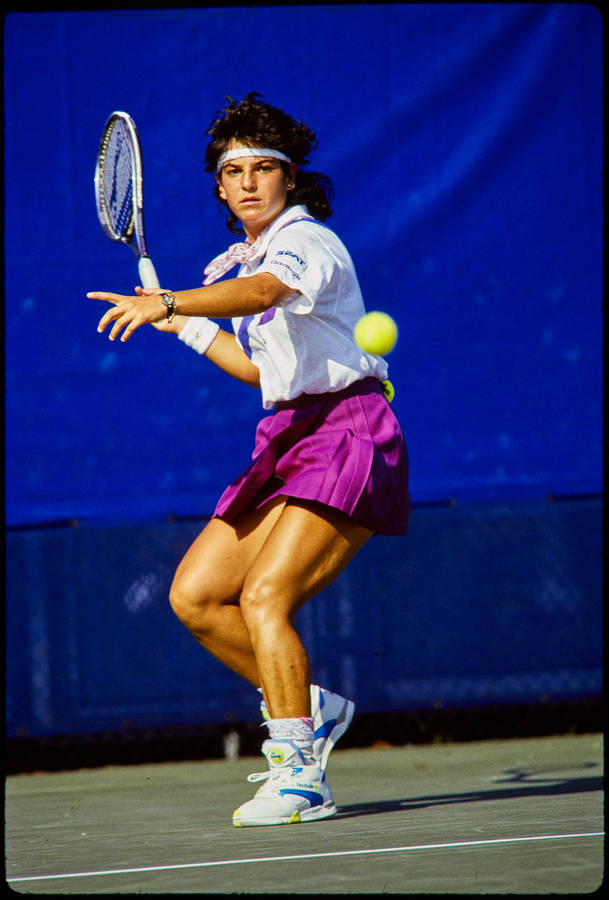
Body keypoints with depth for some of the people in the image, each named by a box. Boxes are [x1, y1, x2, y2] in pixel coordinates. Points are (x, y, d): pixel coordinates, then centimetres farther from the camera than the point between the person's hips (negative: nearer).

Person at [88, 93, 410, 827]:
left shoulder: (308, 242, -12)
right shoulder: (239, 262, 16)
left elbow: (264, 291, -35)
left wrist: (170, 302, -50)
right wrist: (185, 326, 24)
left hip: (346, 435, -9)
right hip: (286, 440, 9)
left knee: (264, 599, -21)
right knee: (194, 596, 3)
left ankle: (300, 779, -17)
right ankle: (308, 708, 16)